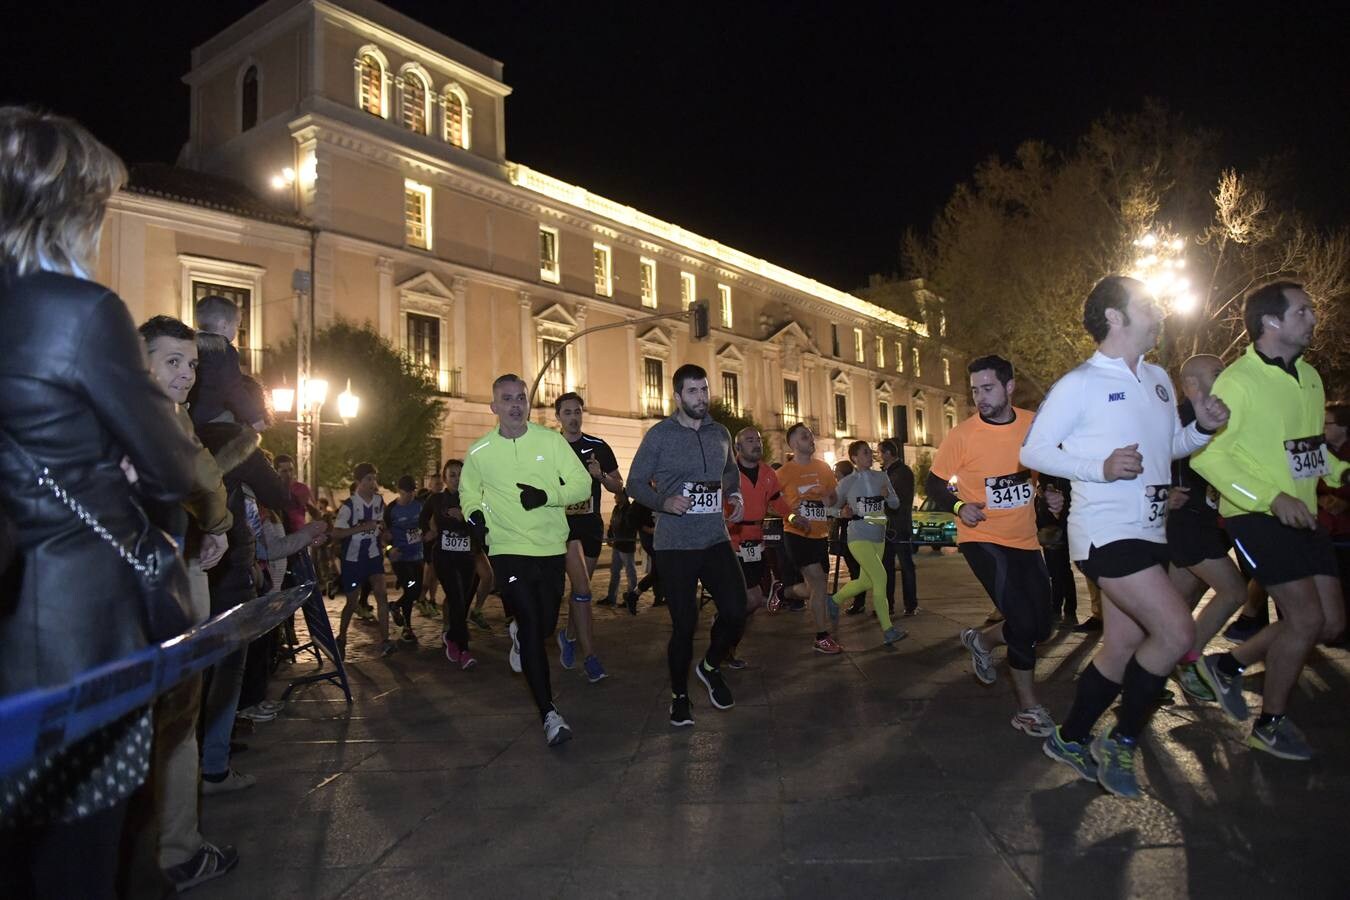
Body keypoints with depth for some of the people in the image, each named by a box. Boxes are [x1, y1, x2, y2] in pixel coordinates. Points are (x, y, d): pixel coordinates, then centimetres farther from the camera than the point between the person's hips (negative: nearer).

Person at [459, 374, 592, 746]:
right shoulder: (479, 452, -2)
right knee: (532, 630, -9)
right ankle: (549, 713, 2)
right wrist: (474, 513, -6)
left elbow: (583, 484, -5)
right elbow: (468, 492, 16)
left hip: (551, 548, 2)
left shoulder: (551, 440, -5)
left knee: (545, 627, 14)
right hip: (508, 550, -2)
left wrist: (546, 496, -21)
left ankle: (518, 633, 52)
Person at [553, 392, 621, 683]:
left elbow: (618, 486, 7)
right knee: (582, 587, -15)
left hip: (592, 524, 3)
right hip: (564, 524, -3)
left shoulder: (598, 447, 4)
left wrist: (601, 476, -13)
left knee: (581, 587, 14)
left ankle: (569, 636, 38)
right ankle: (589, 656, -10)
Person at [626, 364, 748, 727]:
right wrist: (664, 502, -20)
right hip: (675, 544, -4)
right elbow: (635, 482, -3)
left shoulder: (720, 433, 9)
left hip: (716, 540, 4)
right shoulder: (659, 435, -5)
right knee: (684, 623, 2)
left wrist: (736, 495, 4)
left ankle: (710, 667, 28)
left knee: (736, 612, -3)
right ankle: (679, 695, 24)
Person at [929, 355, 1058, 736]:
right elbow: (934, 484, -5)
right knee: (1023, 623, -14)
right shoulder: (962, 434, -13)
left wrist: (1054, 494, -4)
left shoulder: (1035, 424, -3)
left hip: (1025, 540, 5)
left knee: (1039, 628, 10)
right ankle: (1028, 706, 7)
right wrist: (959, 506, -23)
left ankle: (981, 639, 38)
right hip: (982, 538, -5)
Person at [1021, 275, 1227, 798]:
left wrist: (1203, 428, 3)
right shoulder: (1079, 384, -10)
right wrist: (1100, 468, -21)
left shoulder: (1159, 380, 13)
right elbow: (1033, 451, -10)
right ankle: (1122, 743, 4)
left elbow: (1171, 446, 23)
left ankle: (1070, 739, 27)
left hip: (1148, 533, 8)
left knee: (1122, 646, 11)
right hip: (1105, 532, -8)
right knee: (1176, 632, -15)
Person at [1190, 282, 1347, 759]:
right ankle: (1270, 725, 9)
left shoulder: (1309, 376, 11)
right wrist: (1272, 498, -25)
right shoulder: (1237, 381, -15)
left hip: (1302, 516, 8)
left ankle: (1228, 665, 25)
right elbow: (1206, 455, -20)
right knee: (1306, 616, -10)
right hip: (1256, 516, -8)